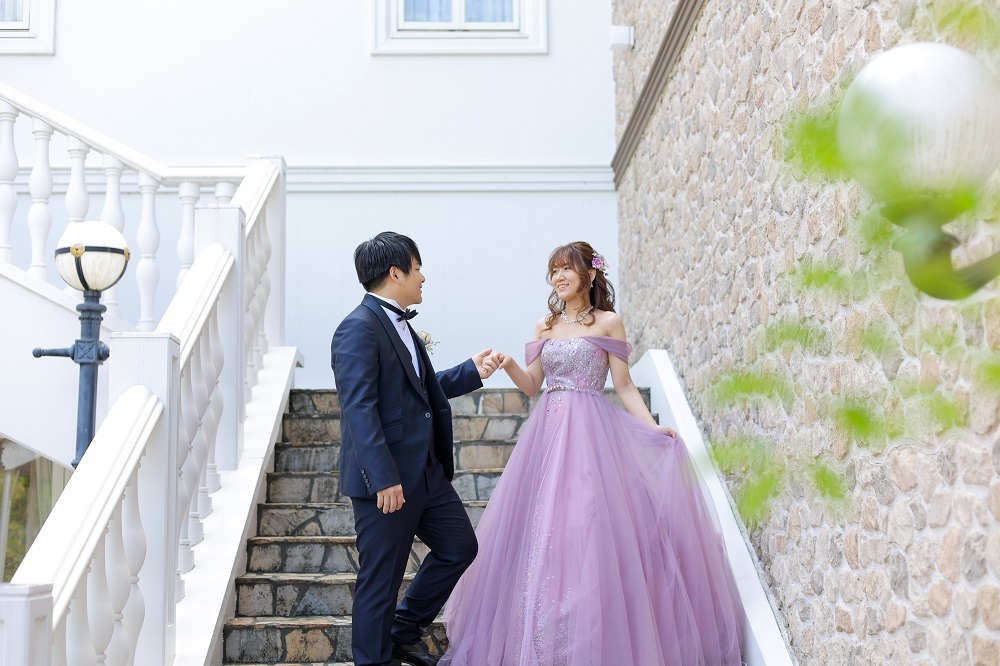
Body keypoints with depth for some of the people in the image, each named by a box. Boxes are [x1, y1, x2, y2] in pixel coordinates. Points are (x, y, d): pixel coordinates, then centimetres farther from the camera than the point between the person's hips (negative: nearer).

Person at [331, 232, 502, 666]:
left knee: (460, 547, 19)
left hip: (426, 472, 10)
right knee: (381, 578, 3)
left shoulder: (398, 324, 14)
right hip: (387, 480, -10)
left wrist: (472, 372, 12)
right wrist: (384, 479, -27)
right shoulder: (359, 329, -17)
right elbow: (358, 409, -24)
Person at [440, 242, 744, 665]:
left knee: (585, 527, -8)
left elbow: (623, 385, 0)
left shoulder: (608, 323, 1)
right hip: (548, 431, 5)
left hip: (590, 431, -5)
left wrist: (653, 427, -10)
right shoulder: (545, 327, 14)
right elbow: (531, 385, 12)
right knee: (541, 529, 4)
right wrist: (508, 365, -7)